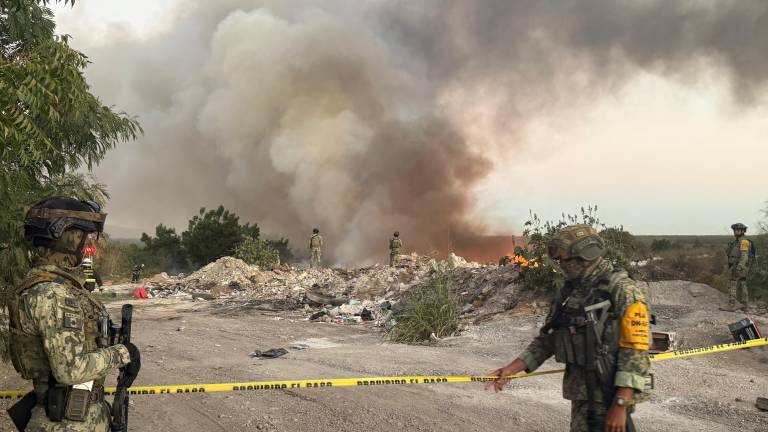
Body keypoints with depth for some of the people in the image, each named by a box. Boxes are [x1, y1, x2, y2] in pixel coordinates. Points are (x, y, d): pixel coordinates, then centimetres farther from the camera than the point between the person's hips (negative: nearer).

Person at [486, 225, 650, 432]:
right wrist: (512, 368, 6)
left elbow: (636, 349, -18)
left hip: (609, 394, -6)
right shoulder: (567, 293, 8)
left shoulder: (622, 290, -13)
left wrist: (620, 405, -22)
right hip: (580, 393, 7)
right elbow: (546, 339, 14)